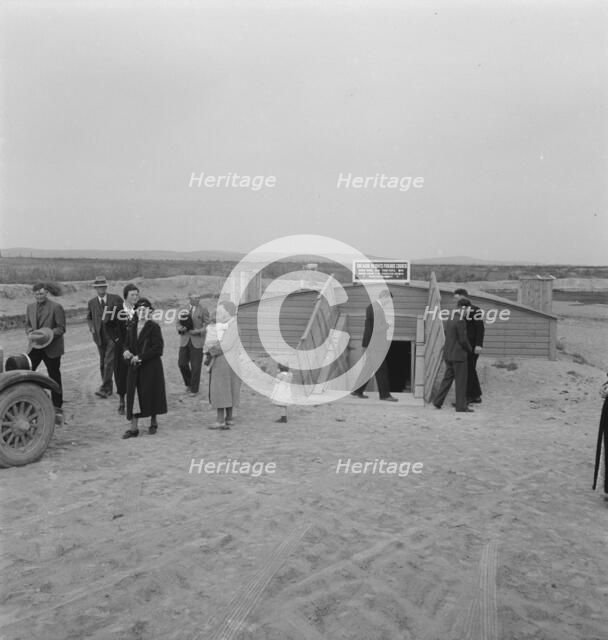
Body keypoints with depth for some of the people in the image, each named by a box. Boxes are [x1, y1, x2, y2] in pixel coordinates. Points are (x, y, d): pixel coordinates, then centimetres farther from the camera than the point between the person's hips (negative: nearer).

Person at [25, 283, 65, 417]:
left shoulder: (56, 307, -9)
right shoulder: (30, 307, 9)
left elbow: (61, 328, -10)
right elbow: (27, 325, 15)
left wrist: (47, 335, -24)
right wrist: (30, 333, -7)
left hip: (51, 348, -4)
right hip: (35, 346, 4)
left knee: (55, 378, 5)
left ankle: (57, 408, 16)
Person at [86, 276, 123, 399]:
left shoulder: (116, 299, -1)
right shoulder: (91, 303, 9)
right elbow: (89, 318, 20)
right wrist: (91, 328, 1)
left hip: (113, 335, -4)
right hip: (99, 336, 4)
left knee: (109, 362, -12)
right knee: (102, 363, 9)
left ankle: (104, 389, -13)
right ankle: (109, 388, 19)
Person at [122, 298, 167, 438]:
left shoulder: (154, 327, -8)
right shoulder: (132, 327, 9)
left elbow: (158, 348, -14)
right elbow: (127, 344, 16)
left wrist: (140, 357, -17)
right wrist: (127, 352, -8)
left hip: (151, 367, -4)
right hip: (135, 367, 5)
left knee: (151, 394, 5)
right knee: (133, 396, 0)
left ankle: (153, 422, 24)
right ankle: (133, 428, 3)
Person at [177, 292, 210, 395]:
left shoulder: (203, 310, -1)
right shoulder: (183, 310, 9)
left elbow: (207, 326, -2)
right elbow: (178, 324, 14)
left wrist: (198, 331, -17)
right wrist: (181, 328, -8)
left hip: (197, 341, -3)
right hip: (185, 341, 3)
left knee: (195, 366, -1)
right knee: (182, 363, 0)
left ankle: (194, 389, 14)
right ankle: (189, 384, 25)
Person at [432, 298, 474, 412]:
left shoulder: (448, 320, 9)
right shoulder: (460, 321, -17)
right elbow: (463, 340, -18)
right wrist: (470, 349, 1)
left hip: (448, 355, 8)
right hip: (459, 355, -8)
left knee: (447, 379, 14)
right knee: (461, 381, 1)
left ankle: (437, 402, 12)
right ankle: (461, 406, 7)